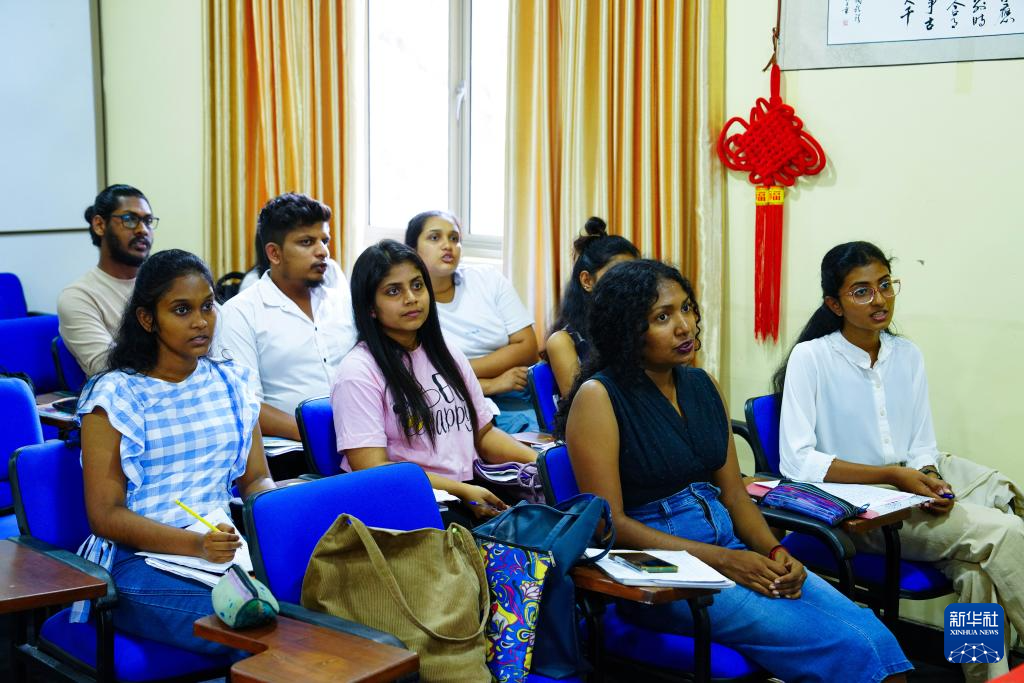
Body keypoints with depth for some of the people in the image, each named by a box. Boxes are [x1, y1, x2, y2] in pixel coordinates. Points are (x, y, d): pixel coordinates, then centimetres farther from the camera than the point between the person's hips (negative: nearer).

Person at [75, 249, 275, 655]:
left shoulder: (230, 382, 15)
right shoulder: (114, 396, -1)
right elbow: (105, 515, -6)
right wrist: (195, 544, -22)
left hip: (224, 543, 5)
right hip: (139, 558, -5)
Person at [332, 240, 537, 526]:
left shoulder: (448, 355, 17)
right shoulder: (358, 373, -5)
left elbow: (484, 434, 21)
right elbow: (372, 470, -12)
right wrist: (460, 490, -16)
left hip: (470, 497, 7)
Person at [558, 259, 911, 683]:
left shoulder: (702, 386, 12)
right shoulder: (598, 397, -8)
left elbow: (733, 492, 14)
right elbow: (610, 521, -13)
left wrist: (773, 553, -6)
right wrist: (722, 559, -17)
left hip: (729, 549, 6)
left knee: (875, 638, -15)